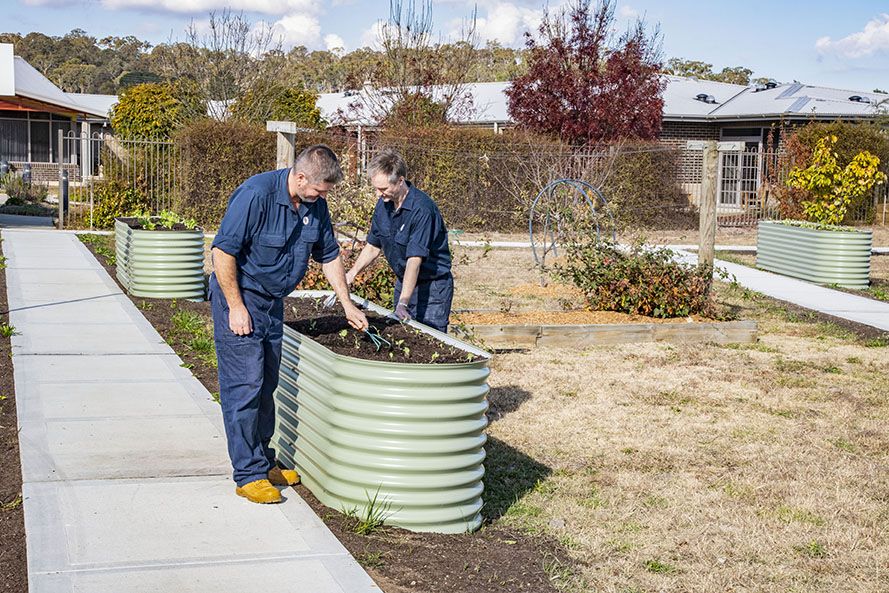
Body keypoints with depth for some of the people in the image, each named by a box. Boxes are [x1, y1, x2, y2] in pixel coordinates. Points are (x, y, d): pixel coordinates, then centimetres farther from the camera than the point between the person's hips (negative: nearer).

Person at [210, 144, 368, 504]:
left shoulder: (315, 205, 1)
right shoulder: (257, 194, -23)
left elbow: (329, 255, 14)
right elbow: (222, 251, -23)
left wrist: (347, 304, 13)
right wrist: (236, 306, -21)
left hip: (273, 303, 8)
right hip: (238, 298, -8)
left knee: (266, 386, 14)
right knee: (244, 387, -7)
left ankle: (264, 462, 25)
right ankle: (248, 474, -1)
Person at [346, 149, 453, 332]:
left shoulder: (421, 209, -25)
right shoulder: (384, 204, 0)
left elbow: (415, 259, -30)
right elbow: (373, 246, 13)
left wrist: (402, 303, -35)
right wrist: (352, 273, -1)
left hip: (432, 287, -7)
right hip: (403, 283, 7)